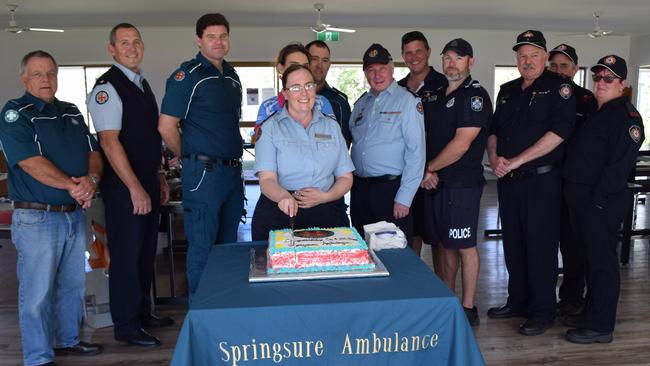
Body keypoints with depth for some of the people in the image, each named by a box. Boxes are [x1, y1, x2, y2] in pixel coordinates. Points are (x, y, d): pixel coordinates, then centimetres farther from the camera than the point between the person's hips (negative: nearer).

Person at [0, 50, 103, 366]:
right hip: (37, 218, -6)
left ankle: (67, 340, 34)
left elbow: (93, 153, 8)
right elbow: (31, 162, -17)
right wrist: (71, 185, -18)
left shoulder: (71, 112, 14)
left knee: (73, 285, 17)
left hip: (75, 215, 7)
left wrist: (91, 180, -12)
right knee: (38, 292, 2)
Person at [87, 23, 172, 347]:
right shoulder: (107, 87, -12)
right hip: (123, 185, -8)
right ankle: (125, 325, 15)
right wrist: (135, 188, -22)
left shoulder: (143, 84, 14)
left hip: (147, 182, 8)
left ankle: (142, 312, 31)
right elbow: (109, 141, -19)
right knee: (126, 254, 1)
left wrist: (159, 179, 17)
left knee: (146, 251, 16)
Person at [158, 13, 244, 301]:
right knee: (203, 245, 1)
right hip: (203, 172, -7)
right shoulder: (188, 75, -8)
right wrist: (191, 159, -1)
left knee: (228, 243, 16)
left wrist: (236, 159, 13)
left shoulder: (232, 76, 14)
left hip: (232, 170, 7)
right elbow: (166, 126, -11)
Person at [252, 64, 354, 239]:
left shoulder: (332, 126, 13)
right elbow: (267, 179, -7)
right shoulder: (271, 128, 3)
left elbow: (345, 177, 11)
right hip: (279, 214, -2)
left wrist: (325, 197, -9)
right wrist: (284, 197, -29)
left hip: (326, 213, 3)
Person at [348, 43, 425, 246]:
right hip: (359, 190, 6)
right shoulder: (361, 103, 14)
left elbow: (416, 153, -11)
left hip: (391, 188, -5)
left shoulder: (407, 101, -6)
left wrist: (404, 198, -15)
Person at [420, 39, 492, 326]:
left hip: (462, 184, -8)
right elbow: (426, 138, 16)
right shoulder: (437, 96, 16)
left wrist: (430, 168, -8)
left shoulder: (475, 96, -8)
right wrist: (425, 172, -1)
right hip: (434, 183, 8)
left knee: (465, 246, -1)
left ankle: (468, 308, 9)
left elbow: (461, 144, -16)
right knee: (445, 245, 14)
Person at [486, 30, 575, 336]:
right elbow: (493, 130, 18)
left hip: (541, 180, -6)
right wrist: (494, 158, -2)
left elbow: (558, 132, -16)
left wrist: (515, 161, -17)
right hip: (507, 180, 6)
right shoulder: (507, 91, 15)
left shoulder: (558, 87, -4)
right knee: (512, 243, 13)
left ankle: (543, 311, 11)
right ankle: (517, 301, 28)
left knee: (540, 245, -1)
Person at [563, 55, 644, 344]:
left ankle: (600, 327, 7)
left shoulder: (626, 116, -10)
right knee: (590, 257, 17)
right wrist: (575, 194, 13)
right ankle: (591, 311, 31)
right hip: (580, 198, 9)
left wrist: (598, 199, -22)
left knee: (602, 261, -2)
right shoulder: (593, 112, 18)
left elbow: (620, 163, -20)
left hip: (602, 201, -9)